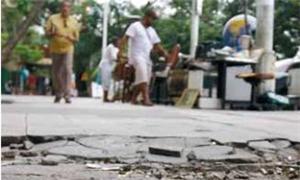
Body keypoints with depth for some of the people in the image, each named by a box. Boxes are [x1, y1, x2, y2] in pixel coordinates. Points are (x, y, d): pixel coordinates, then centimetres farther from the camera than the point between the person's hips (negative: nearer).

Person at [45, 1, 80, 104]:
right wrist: (53, 33, -19)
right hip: (55, 49, 1)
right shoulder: (53, 18, 6)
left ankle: (67, 95, -17)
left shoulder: (74, 22, 8)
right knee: (56, 72, 6)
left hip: (68, 49, -1)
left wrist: (71, 38, -13)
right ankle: (58, 94, 23)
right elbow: (47, 33, 3)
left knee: (67, 70, -16)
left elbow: (76, 38, 10)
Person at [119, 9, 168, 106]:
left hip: (147, 58, 7)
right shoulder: (135, 26, -1)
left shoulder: (152, 31, 21)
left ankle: (133, 99, 12)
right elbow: (125, 38, -11)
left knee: (140, 80, 3)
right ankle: (146, 99, -31)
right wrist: (120, 50, -23)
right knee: (143, 77, -23)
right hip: (137, 56, -7)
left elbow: (157, 45, 19)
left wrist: (165, 53, 6)